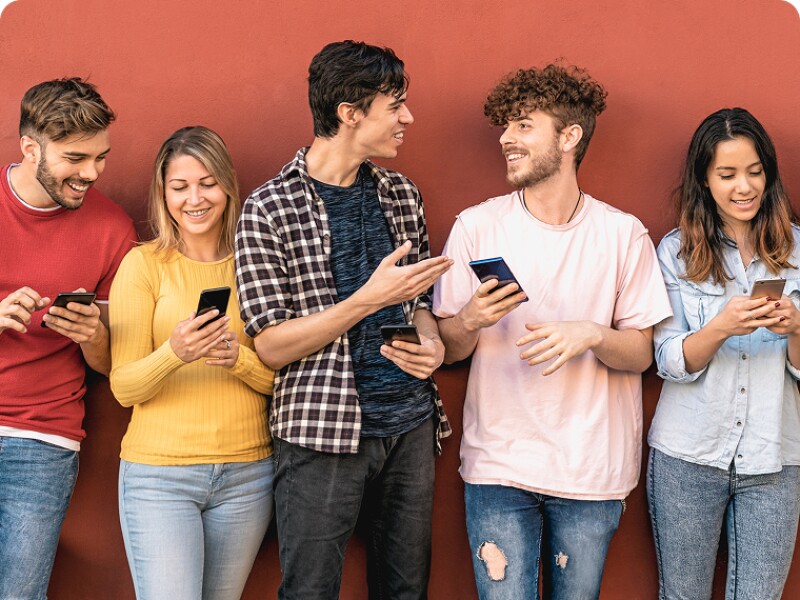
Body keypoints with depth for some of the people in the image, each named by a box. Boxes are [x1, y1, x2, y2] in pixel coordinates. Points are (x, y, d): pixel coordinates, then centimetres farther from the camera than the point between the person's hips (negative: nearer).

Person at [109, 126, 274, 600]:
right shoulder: (143, 264, -1)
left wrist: (239, 358, -16)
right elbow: (123, 387, -5)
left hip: (247, 473, 3)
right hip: (159, 473, -3)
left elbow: (280, 379, 5)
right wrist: (174, 354, -24)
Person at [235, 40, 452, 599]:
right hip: (322, 432, -5)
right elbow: (270, 347, -10)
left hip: (411, 425, 5)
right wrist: (370, 299, -19)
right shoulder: (269, 209, -8)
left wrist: (431, 342, -5)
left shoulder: (403, 195, 9)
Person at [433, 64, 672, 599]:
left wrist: (590, 335, -18)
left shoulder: (624, 235, 0)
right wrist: (471, 321, -18)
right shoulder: (476, 227, 1)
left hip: (591, 468, 0)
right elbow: (448, 349, 4)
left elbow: (640, 354, 1)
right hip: (499, 461, 0)